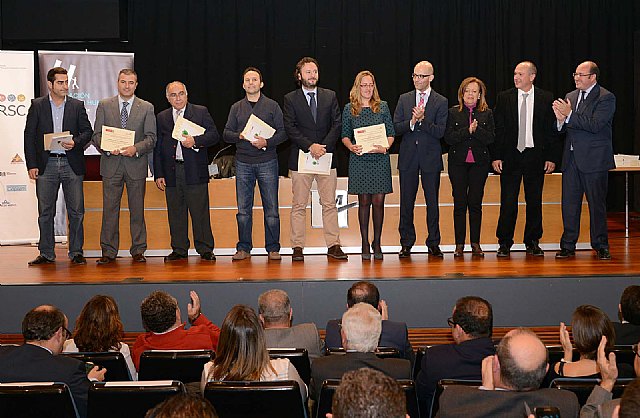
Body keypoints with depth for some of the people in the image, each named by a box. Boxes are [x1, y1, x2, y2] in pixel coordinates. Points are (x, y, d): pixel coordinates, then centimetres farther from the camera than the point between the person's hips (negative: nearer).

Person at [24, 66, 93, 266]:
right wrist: (31, 165, -4)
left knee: (76, 211, 0)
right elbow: (29, 136, 3)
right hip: (46, 165, 0)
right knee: (45, 212, 4)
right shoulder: (37, 105, 5)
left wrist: (75, 142, -13)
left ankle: (76, 252, 9)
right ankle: (46, 253, 12)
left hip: (72, 164, 0)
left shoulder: (77, 106, 7)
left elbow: (87, 131, 8)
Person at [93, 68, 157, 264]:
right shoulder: (104, 105, 8)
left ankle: (138, 250, 12)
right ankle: (108, 251, 7)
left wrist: (136, 148, -16)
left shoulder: (146, 108, 6)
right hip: (111, 165, 0)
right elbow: (97, 134, 5)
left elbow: (151, 138, 2)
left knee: (137, 209, 4)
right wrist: (108, 148, -14)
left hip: (136, 164, 0)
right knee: (110, 209, 1)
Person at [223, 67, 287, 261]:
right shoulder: (236, 107, 13)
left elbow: (283, 132, 0)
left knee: (271, 208, 0)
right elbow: (226, 134, 10)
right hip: (243, 163, 2)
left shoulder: (272, 106, 6)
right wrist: (240, 136, -10)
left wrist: (267, 142, -15)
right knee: (243, 209, 2)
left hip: (267, 161, -2)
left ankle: (273, 248, 7)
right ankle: (243, 248, 9)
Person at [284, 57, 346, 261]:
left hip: (326, 156, 2)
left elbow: (337, 124, 4)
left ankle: (333, 245, 7)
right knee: (299, 205, 1)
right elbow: (290, 128, -4)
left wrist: (324, 146, -10)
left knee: (329, 204, 4)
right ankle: (297, 247, 5)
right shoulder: (291, 99, 4)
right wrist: (310, 146, -16)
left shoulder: (330, 96, 11)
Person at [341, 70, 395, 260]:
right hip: (359, 160, 0)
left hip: (380, 160, 1)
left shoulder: (383, 107, 7)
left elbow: (391, 134, 8)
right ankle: (365, 245, 8)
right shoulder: (349, 109, 6)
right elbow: (345, 135, 8)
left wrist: (385, 147, -11)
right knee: (364, 202, 2)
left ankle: (377, 244, 8)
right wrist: (351, 147, -12)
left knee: (378, 202, -1)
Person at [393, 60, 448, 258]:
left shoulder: (441, 102, 0)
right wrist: (412, 122, -15)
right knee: (406, 202, 5)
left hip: (431, 158, -2)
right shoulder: (404, 99, 9)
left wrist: (422, 120, -20)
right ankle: (406, 243, 12)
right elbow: (396, 127, 2)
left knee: (432, 202, 3)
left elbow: (440, 132, -9)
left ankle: (433, 243, 11)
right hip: (408, 157, 2)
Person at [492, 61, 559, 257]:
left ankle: (532, 242, 17)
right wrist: (496, 156, -4)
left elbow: (552, 130, 4)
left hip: (536, 157, 1)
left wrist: (551, 157, -2)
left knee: (534, 201, 6)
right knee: (508, 202, -2)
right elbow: (497, 129, 3)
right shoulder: (504, 97, 4)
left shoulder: (546, 99, 4)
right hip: (510, 157, 0)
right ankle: (504, 243, 6)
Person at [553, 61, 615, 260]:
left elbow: (595, 125, -19)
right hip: (571, 159, 6)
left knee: (597, 203, 2)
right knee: (569, 203, 6)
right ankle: (568, 246, 13)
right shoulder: (570, 97, 14)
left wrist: (569, 115, -19)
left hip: (594, 160, -6)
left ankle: (600, 246, 12)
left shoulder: (606, 98, -6)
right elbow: (562, 129, 13)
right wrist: (561, 120, -10)